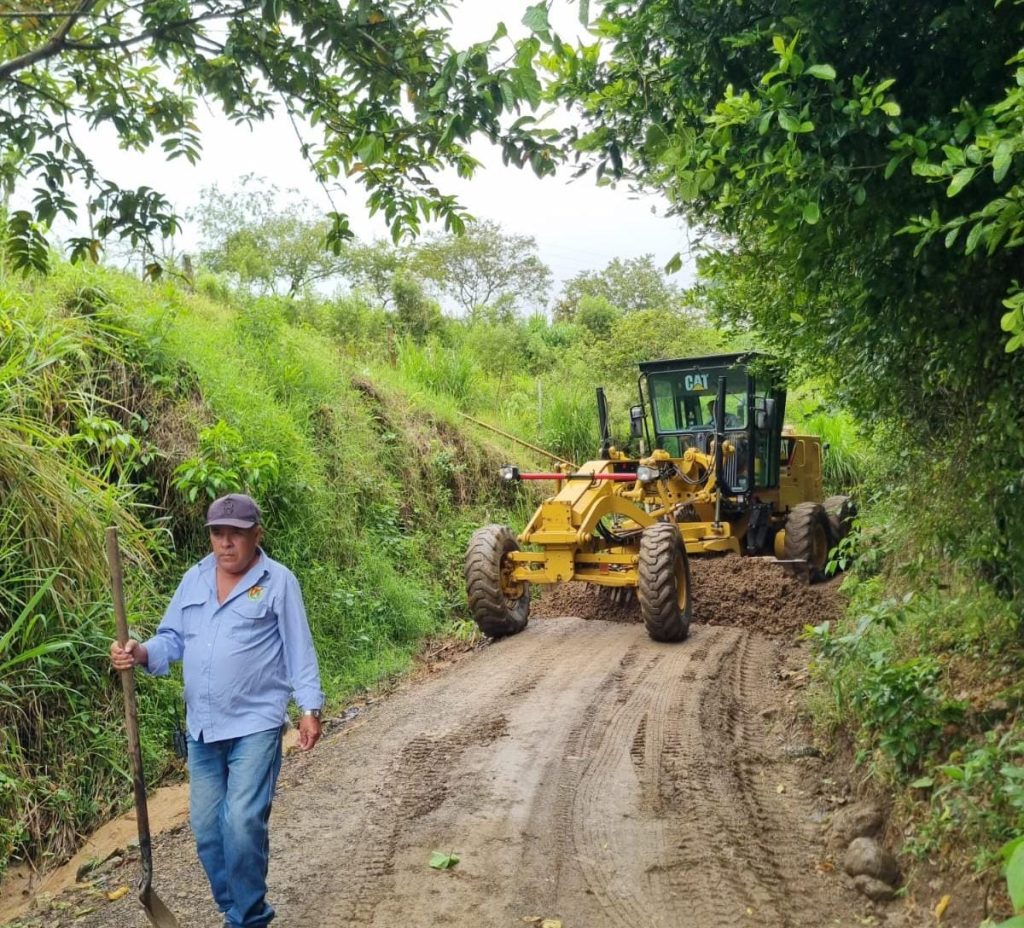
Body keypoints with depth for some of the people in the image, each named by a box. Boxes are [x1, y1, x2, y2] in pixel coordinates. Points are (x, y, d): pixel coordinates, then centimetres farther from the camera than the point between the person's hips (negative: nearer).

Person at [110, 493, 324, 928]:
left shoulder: (278, 581, -6)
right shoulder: (194, 579, 8)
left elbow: (298, 651, -5)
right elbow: (172, 638, 11)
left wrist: (309, 707, -9)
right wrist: (142, 653, -10)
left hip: (255, 726, -6)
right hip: (201, 728, 6)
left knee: (242, 823, -10)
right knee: (206, 827, 12)